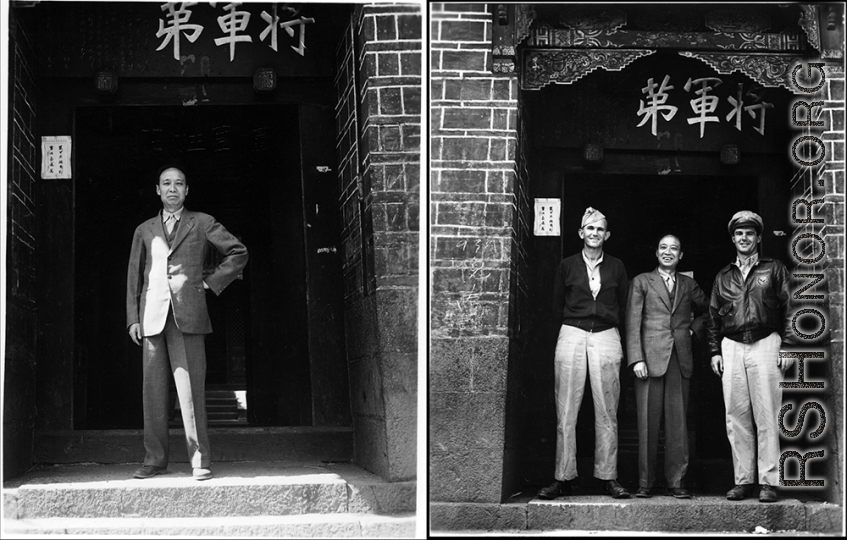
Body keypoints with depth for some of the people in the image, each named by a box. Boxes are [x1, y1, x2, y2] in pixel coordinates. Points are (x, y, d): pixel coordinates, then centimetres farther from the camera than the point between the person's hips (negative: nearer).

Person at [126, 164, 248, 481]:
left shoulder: (202, 224, 12)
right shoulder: (144, 231, 19)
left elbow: (238, 252, 14)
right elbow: (134, 276, 17)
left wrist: (211, 282, 6)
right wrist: (132, 318, 8)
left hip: (187, 315, -3)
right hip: (152, 316, 3)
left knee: (191, 389, -9)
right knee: (153, 390, 0)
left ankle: (200, 459, -9)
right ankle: (155, 459, 3)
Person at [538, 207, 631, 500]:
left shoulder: (616, 267, 10)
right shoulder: (567, 265, 9)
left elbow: (624, 305, 15)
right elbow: (557, 304, 13)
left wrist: (610, 324, 10)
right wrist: (571, 327, 11)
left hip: (606, 337, 0)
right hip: (571, 336, 0)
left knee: (607, 412, -1)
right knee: (566, 412, -3)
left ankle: (608, 477, 4)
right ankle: (563, 478, 0)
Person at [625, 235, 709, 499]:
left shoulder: (688, 285, 16)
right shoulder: (641, 282, 8)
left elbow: (707, 311, 30)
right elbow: (633, 323, 1)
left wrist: (694, 329, 11)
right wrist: (636, 358, -9)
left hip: (680, 359, 2)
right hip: (651, 358, -2)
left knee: (678, 422, 0)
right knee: (648, 422, -2)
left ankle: (676, 481, 5)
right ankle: (645, 482, 2)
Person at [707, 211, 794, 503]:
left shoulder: (774, 269, 8)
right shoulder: (723, 276, 17)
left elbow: (789, 310, 4)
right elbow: (713, 316, 18)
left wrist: (788, 346, -5)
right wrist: (715, 351, 9)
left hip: (765, 344, -3)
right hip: (731, 347, 3)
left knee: (767, 417, -6)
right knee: (736, 418, 1)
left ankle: (769, 482, -5)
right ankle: (743, 480, 5)